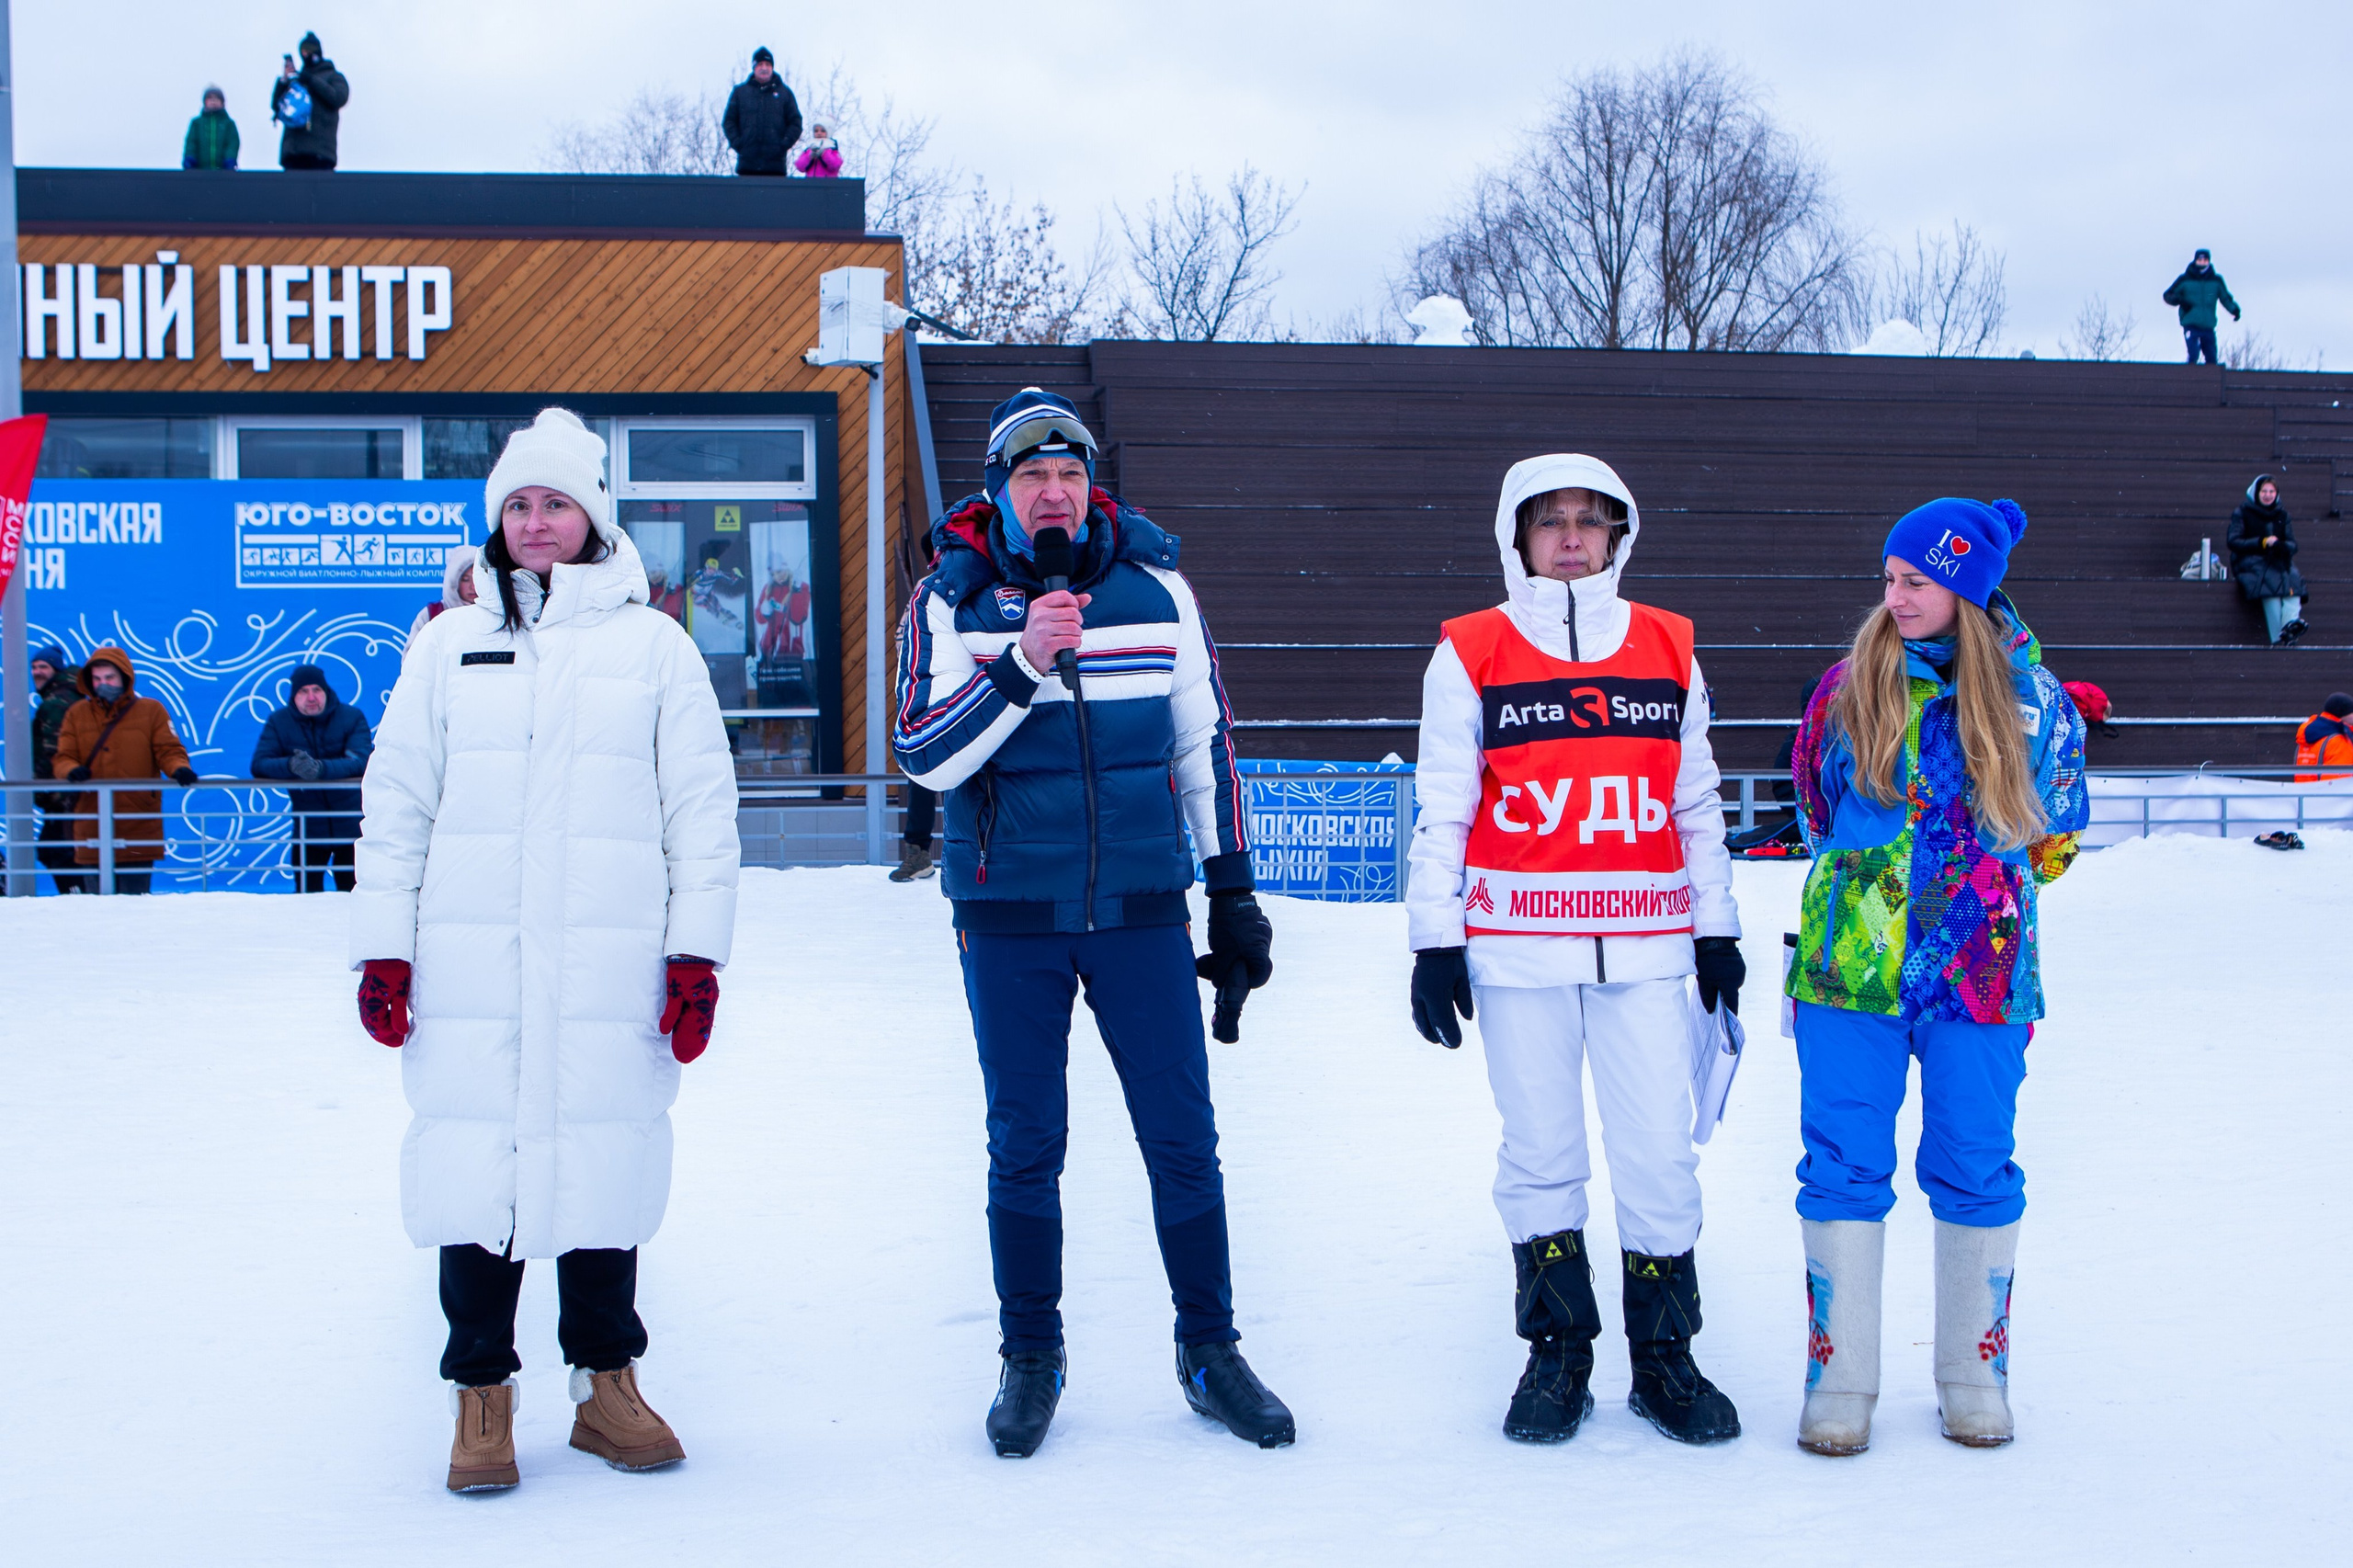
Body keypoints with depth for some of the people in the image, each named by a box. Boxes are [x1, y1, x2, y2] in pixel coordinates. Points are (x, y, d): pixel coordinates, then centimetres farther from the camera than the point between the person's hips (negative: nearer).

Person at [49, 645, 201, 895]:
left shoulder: (151, 710, 6)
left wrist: (179, 770, -21)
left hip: (138, 828, -2)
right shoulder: (77, 714, 11)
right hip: (92, 826, 2)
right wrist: (72, 771, -17)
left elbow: (168, 750, 1)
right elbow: (63, 758, 7)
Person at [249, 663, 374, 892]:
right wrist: (291, 765, -30)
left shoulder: (352, 717, -3)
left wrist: (321, 768, -34)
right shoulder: (278, 722, 2)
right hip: (307, 828, 1)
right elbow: (259, 765, -9)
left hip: (351, 827, -1)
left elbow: (364, 762, -18)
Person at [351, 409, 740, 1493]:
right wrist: (382, 946, 5)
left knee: (604, 1155, 2)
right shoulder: (450, 645, 12)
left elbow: (702, 807, 6)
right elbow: (396, 803, 12)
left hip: (609, 968, -1)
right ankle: (481, 1394, 12)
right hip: (469, 966, 1)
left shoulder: (652, 643, 8)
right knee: (474, 1160, -1)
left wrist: (697, 952, 0)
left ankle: (606, 1381, 18)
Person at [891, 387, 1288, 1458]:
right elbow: (923, 756, -12)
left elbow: (1206, 745, 10)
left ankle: (1210, 1349, 18)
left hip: (1143, 912, 1)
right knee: (1024, 1145, 7)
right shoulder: (951, 599, -1)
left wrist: (1233, 893, 10)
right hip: (1010, 917, -1)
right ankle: (1030, 1360, 21)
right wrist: (1023, 665, -24)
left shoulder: (1157, 587, 4)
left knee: (1183, 1137, 4)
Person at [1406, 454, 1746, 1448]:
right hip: (1517, 946, -1)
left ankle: (1664, 1358, 13)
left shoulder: (1669, 651, 11)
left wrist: (1717, 929, 15)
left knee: (1661, 1153, -1)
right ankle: (1557, 1356, 17)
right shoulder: (1471, 655, 4)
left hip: (1645, 945, 1)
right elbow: (1441, 810, 4)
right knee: (1539, 1153, 4)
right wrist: (1434, 944, 0)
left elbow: (1698, 803, 17)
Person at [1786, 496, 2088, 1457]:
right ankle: (1839, 1377, 9)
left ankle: (1976, 1372, 21)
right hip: (1850, 966, 0)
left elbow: (2053, 830, 15)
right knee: (1843, 1163, 0)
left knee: (1975, 1166, 6)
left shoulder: (2031, 699, 1)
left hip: (1979, 973, 0)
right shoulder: (1850, 686, 2)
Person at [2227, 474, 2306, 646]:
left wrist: (2283, 546, -15)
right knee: (2269, 582, -37)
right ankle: (2277, 638, -51)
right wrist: (2262, 542, -14)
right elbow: (2233, 542, -2)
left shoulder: (2282, 515, 18)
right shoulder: (2243, 512, 8)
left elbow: (2292, 544, 11)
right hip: (2250, 562, -4)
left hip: (2278, 561, 4)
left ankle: (2291, 622, -58)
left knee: (2292, 579, -33)